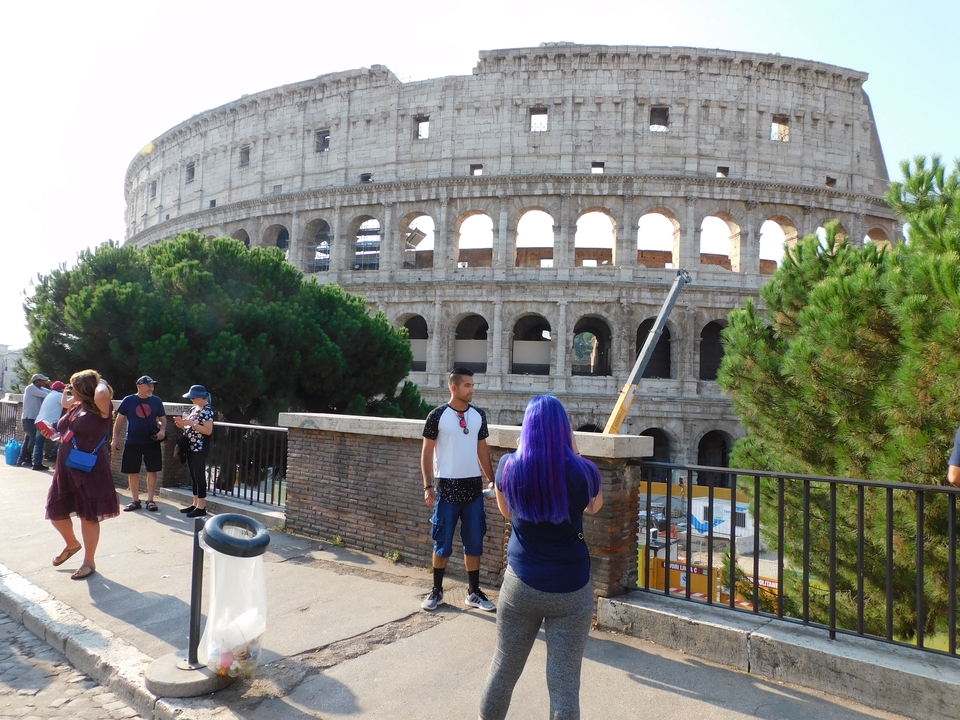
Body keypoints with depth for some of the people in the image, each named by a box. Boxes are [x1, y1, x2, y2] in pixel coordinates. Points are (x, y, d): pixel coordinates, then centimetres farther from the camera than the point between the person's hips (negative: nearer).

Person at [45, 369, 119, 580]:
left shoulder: (100, 409, -13)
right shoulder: (75, 407, 11)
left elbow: (102, 395, -38)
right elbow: (65, 402, 37)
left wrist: (101, 383, -18)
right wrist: (66, 392, 20)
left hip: (90, 468, -8)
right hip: (66, 467, 8)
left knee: (88, 515, 2)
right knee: (56, 510, 15)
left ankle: (89, 562, 15)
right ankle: (71, 544, 42)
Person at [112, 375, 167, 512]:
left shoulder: (156, 401, 2)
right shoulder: (128, 401, -2)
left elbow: (162, 419, 10)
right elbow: (120, 420, 1)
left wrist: (162, 430, -10)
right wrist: (115, 438, -3)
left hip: (152, 442, 0)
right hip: (132, 442, 0)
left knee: (152, 471, 2)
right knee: (132, 472, 7)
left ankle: (150, 500, 12)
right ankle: (135, 500, 19)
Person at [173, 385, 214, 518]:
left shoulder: (207, 410, -13)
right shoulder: (194, 408, 13)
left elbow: (208, 431, -21)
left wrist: (191, 423, -24)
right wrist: (182, 424, -1)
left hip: (200, 449, -9)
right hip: (191, 447, 9)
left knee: (199, 476, -5)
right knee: (193, 476, 13)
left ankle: (201, 508, 0)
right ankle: (195, 504, 21)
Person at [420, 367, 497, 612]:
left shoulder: (478, 415, 4)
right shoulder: (438, 415, -8)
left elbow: (482, 450, 12)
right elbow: (426, 452, -4)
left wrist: (494, 481, 9)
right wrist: (428, 486, -9)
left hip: (474, 486, 4)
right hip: (447, 486, -4)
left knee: (474, 543, 10)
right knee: (442, 543, 7)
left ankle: (474, 592, 23)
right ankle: (436, 590, 23)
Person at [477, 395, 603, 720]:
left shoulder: (509, 466, -9)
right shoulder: (583, 471, -12)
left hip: (521, 583, 2)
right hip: (571, 590, -1)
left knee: (504, 668, 19)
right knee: (564, 682, 7)